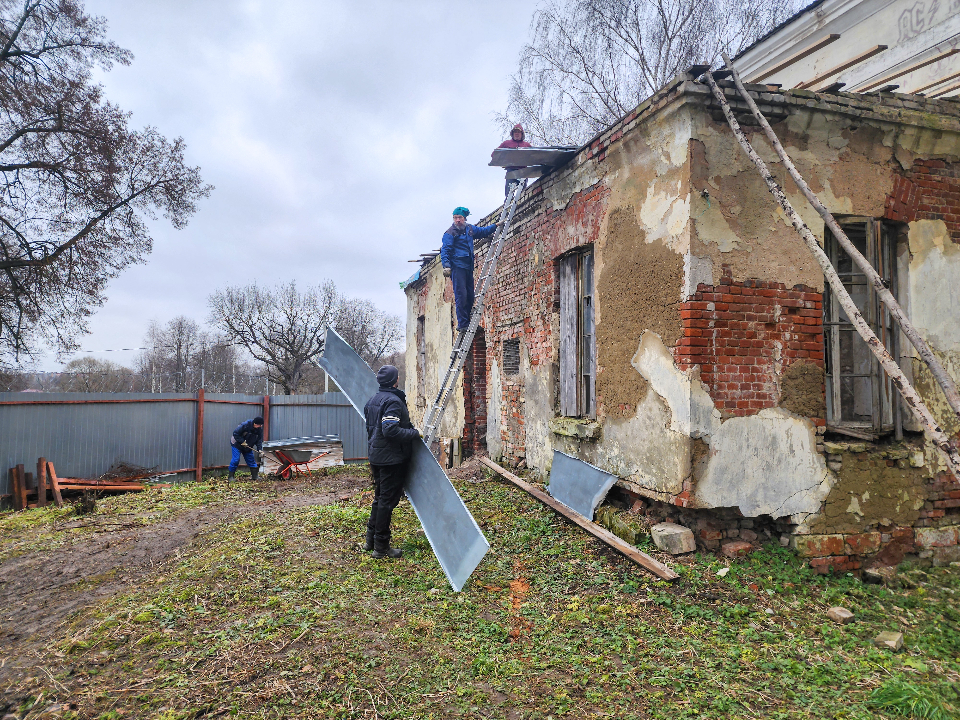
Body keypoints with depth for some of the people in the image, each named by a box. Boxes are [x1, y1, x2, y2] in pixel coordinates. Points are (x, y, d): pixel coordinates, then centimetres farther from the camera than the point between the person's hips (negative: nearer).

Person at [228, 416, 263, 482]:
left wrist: (260, 449, -20)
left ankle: (254, 476, 12)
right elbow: (235, 433, -24)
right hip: (237, 445, -6)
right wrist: (242, 442, -26)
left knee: (251, 460, 4)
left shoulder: (259, 429, -9)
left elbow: (259, 440, -7)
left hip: (248, 447, 6)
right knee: (235, 460, -12)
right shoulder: (245, 425, -28)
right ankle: (230, 477, -3)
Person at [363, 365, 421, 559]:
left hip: (376, 456, 9)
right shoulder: (393, 401, -18)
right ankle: (381, 547, 6)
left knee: (380, 497, 20)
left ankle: (371, 540, 28)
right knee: (387, 501, -1)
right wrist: (415, 433, -17)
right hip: (391, 458, -9)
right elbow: (391, 430, -27)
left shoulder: (372, 400, 12)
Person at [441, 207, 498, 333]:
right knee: (461, 295, -13)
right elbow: (445, 250, -8)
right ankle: (462, 324, -11)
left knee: (470, 295, 3)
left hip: (468, 266, 7)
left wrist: (495, 226, 27)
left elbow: (483, 231, 35)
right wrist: (446, 265, -21)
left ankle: (466, 322, 10)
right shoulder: (450, 233, -3)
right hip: (457, 266, -7)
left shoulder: (470, 229, 16)